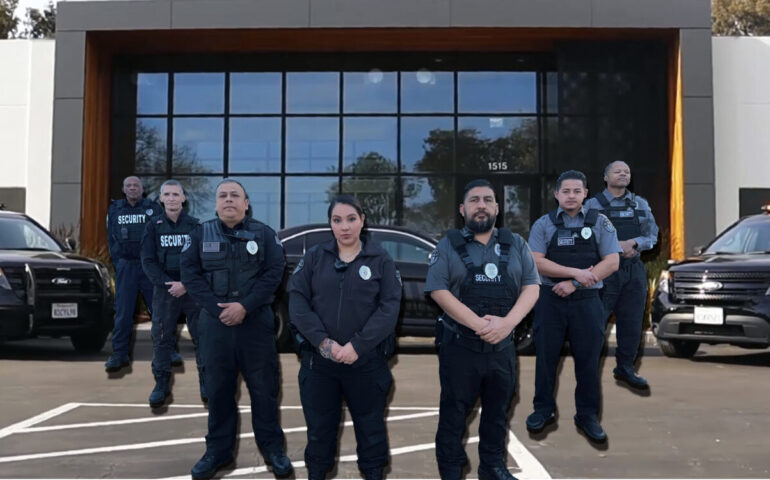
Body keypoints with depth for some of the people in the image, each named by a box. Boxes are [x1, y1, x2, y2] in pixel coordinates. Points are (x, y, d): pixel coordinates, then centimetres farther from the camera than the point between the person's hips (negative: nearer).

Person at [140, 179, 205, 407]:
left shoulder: (195, 225, 2)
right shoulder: (153, 226, 4)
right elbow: (148, 261, 1)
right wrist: (166, 284, -12)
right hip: (164, 289, 1)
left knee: (201, 336, 2)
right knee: (161, 338, 3)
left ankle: (206, 383, 13)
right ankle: (161, 384, 13)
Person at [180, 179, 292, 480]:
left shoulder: (264, 233, 3)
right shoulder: (200, 234, 7)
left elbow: (274, 272, -6)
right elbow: (190, 274, -2)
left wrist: (245, 306, -17)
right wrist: (217, 308, -13)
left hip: (256, 321, -1)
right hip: (214, 321, 1)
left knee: (264, 387, 3)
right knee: (217, 388, 8)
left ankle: (272, 447, 16)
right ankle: (219, 449, 20)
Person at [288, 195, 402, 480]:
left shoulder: (381, 260, 1)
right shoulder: (314, 257, 4)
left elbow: (389, 307, -7)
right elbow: (297, 300, -4)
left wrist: (358, 346, -17)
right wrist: (323, 341, -16)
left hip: (367, 361, -1)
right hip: (318, 360, 1)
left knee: (371, 425, 10)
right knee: (319, 426, 13)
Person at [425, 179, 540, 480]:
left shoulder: (515, 244, 6)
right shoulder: (448, 246, -2)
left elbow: (531, 287, 1)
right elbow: (439, 291, -12)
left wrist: (507, 322, -17)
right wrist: (480, 324, -20)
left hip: (503, 347, 3)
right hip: (459, 346, -3)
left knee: (497, 412, 15)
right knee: (453, 413, 5)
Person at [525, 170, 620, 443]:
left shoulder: (600, 223, 3)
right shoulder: (544, 224, 3)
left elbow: (612, 262, -5)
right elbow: (536, 262, -8)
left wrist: (573, 283, -12)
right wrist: (577, 272, -16)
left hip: (586, 301, 0)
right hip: (550, 300, 0)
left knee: (588, 359, 5)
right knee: (545, 356, 7)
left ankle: (587, 415, 19)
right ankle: (544, 409, 23)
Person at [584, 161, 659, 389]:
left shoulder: (640, 204, 13)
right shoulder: (593, 204, 1)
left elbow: (652, 237, 9)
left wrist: (633, 243, -11)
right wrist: (616, 247, -16)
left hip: (634, 270, 4)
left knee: (632, 321, 8)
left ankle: (625, 368, 21)